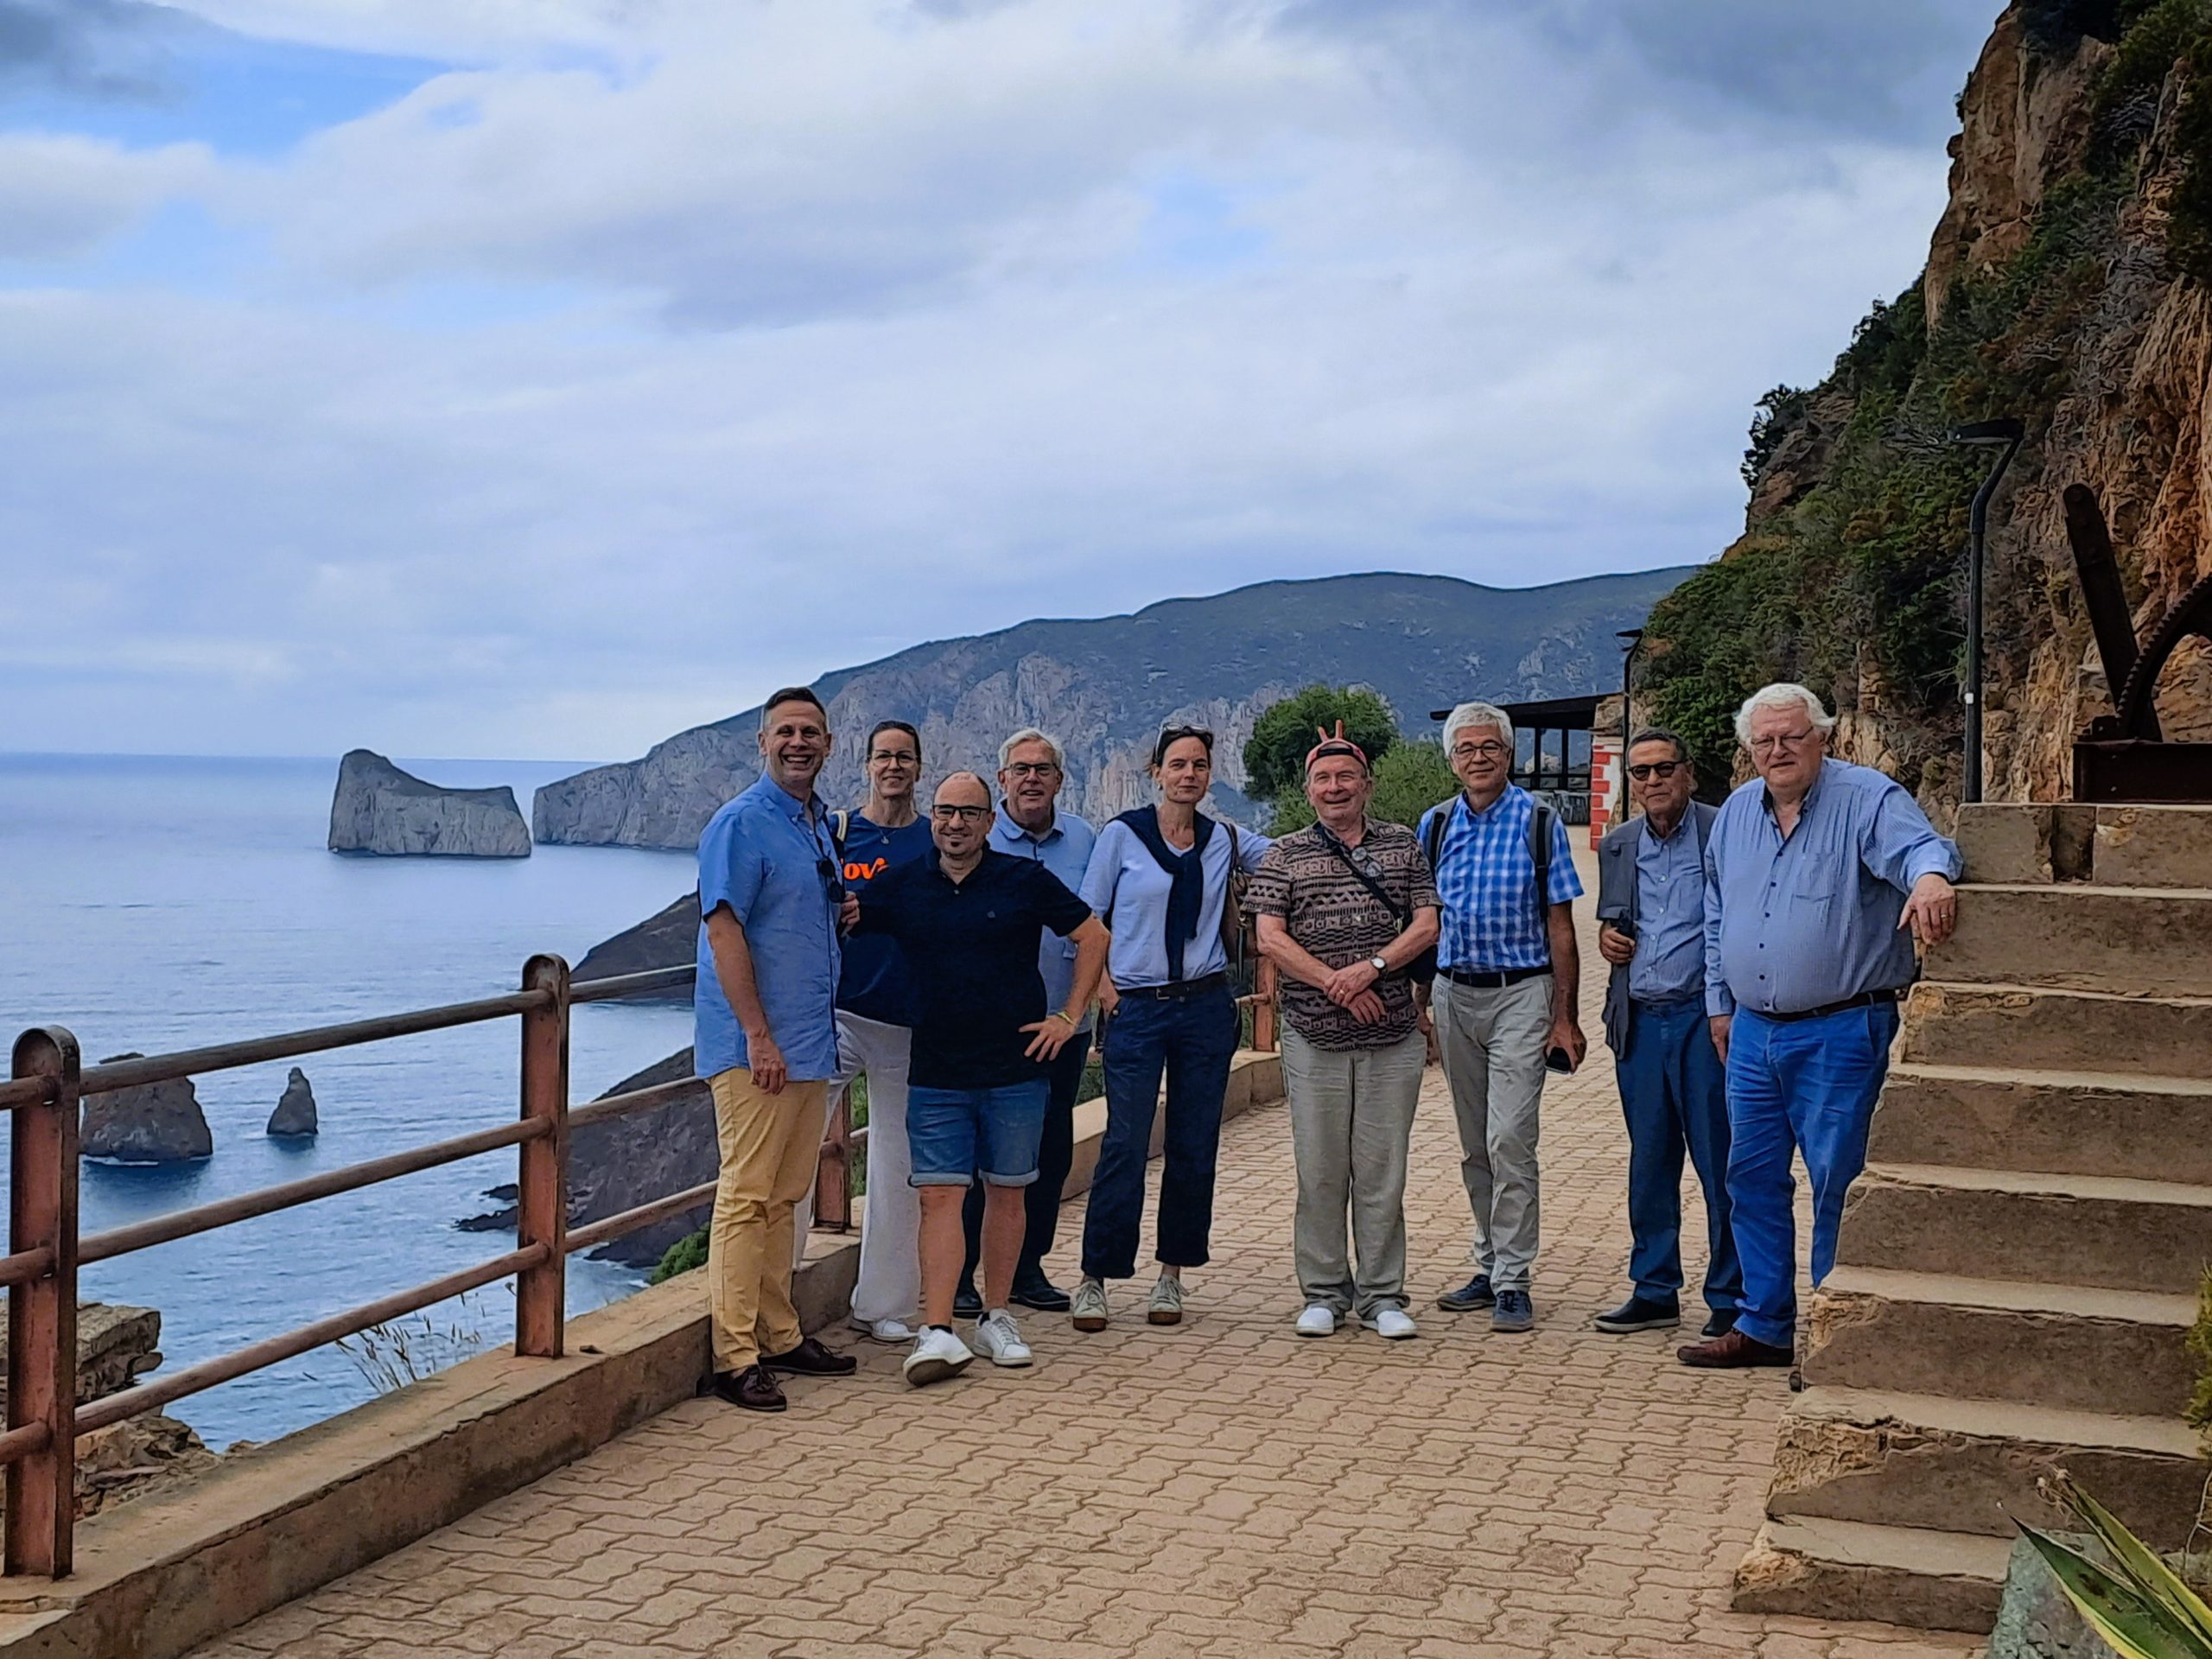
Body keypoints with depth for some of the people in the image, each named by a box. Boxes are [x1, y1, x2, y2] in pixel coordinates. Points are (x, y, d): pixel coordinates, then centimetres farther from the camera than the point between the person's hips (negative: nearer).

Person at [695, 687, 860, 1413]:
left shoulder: (820, 827, 15)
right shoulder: (741, 824, -10)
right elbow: (723, 929, -17)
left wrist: (848, 909, 5)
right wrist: (759, 1038, -21)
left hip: (808, 1043, 8)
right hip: (753, 1046, -8)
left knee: (784, 1198, 14)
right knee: (746, 1197, -7)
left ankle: (778, 1336, 22)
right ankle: (734, 1355, -3)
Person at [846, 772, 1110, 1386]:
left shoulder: (1025, 880, 0)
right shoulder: (900, 886, 5)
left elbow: (1093, 937, 6)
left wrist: (1070, 1017, 1)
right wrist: (844, 915, -11)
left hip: (1016, 1066, 0)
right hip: (936, 1073, 0)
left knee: (1006, 1191, 8)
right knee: (940, 1195, -7)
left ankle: (996, 1318, 20)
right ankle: (937, 1333, -12)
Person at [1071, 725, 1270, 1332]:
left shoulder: (1226, 841, 8)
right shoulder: (1122, 835, 0)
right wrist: (1105, 992, -6)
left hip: (1206, 1007, 3)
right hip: (1136, 1008, -3)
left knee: (1194, 1147, 5)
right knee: (1125, 1147, -6)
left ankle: (1171, 1277, 16)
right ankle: (1094, 1279, 2)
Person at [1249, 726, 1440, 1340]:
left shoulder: (1403, 846, 10)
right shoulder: (1286, 854, 7)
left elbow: (1427, 925, 2)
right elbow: (1269, 938, -2)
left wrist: (1372, 966, -14)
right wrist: (1337, 984, -13)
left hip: (1393, 1036, 1)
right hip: (1314, 1036, 0)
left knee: (1382, 1168, 4)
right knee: (1319, 1169, 3)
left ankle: (1381, 1295, 13)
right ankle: (1323, 1293, 14)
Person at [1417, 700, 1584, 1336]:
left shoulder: (1539, 823, -2)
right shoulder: (1435, 825, 7)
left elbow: (1559, 925, -2)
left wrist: (1565, 1017, -6)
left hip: (1520, 993, -4)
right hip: (1452, 994, 4)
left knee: (1509, 1140, -11)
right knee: (1474, 1146, 11)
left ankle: (1513, 1281, -4)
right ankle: (1489, 1266, 21)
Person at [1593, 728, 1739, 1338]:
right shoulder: (1617, 847, 13)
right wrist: (1606, 937, 3)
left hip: (1705, 1018, -5)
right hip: (1639, 1024, 5)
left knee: (1720, 1166, 0)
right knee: (1649, 1165, 11)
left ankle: (1729, 1299, 9)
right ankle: (1654, 1292, 21)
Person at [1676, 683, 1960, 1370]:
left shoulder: (1866, 799, -9)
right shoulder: (1736, 813, 11)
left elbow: (1918, 845, -28)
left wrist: (1930, 876, -51)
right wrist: (1720, 1004, 19)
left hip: (1840, 1033, -7)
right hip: (1752, 1031, 7)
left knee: (1837, 1184, -2)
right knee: (1752, 1179, 12)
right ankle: (1764, 1326, 24)